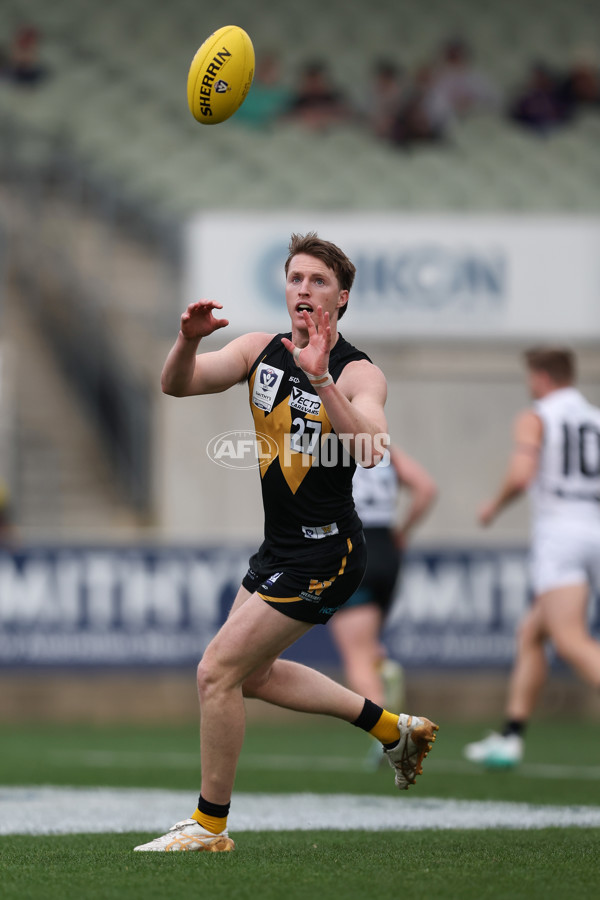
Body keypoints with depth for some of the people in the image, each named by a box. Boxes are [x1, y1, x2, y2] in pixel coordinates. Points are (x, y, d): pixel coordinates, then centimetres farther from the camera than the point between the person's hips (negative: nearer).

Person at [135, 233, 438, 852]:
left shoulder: (359, 374, -15)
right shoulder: (261, 350, 2)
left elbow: (369, 450, -33)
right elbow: (176, 385, -6)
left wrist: (321, 381, -43)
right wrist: (188, 340, -27)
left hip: (324, 552, -8)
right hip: (280, 546, 8)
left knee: (218, 671, -10)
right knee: (253, 674, 21)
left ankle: (209, 825, 3)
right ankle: (391, 727, 34)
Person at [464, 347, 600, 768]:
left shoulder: (535, 419, 1)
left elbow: (520, 476, -14)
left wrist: (494, 506, 3)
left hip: (558, 533, -7)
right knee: (531, 634, 19)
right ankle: (511, 738, 20)